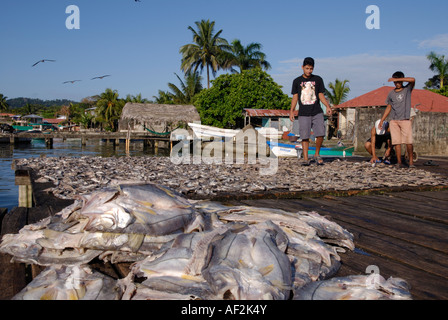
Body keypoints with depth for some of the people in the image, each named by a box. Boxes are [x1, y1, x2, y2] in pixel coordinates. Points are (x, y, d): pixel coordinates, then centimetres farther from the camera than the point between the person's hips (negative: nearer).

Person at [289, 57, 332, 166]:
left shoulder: (318, 79, 9)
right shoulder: (297, 81, 8)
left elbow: (321, 95, 9)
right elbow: (295, 97, 8)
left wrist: (328, 106, -6)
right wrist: (291, 111, -3)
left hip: (317, 113, 1)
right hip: (303, 114, 0)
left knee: (320, 134, -10)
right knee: (305, 136, -3)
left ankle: (317, 154, 10)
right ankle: (305, 158, 4)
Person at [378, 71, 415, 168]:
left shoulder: (407, 89, 8)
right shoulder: (391, 93, 16)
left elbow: (412, 80, -11)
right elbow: (388, 108, 20)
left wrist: (397, 79, -13)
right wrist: (382, 120, 15)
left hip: (405, 120, -2)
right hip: (393, 121, 2)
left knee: (409, 141, -9)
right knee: (397, 141, -3)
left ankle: (411, 161, 0)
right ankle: (399, 162, -1)